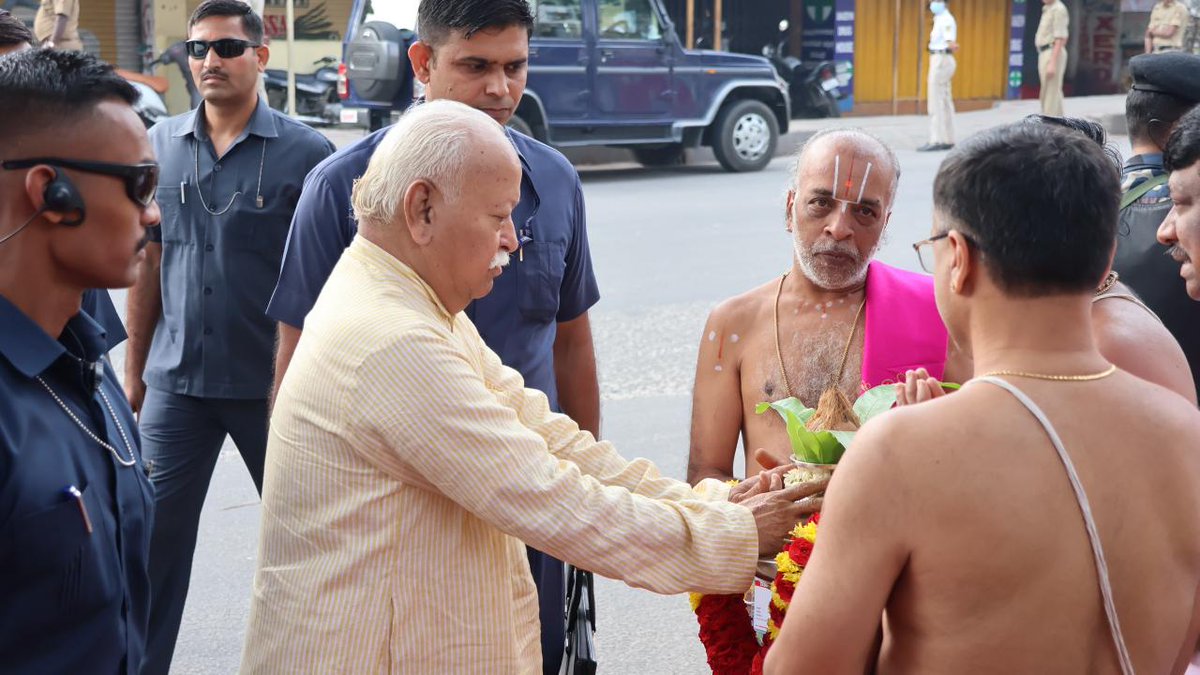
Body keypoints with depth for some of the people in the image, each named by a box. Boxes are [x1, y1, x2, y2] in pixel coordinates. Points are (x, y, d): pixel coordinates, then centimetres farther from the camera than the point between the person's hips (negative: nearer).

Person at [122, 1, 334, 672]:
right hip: (177, 381, 3)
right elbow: (148, 261, 10)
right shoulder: (162, 145, 5)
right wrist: (134, 369, 9)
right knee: (157, 536, 6)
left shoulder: (306, 152, -5)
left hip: (271, 383, -2)